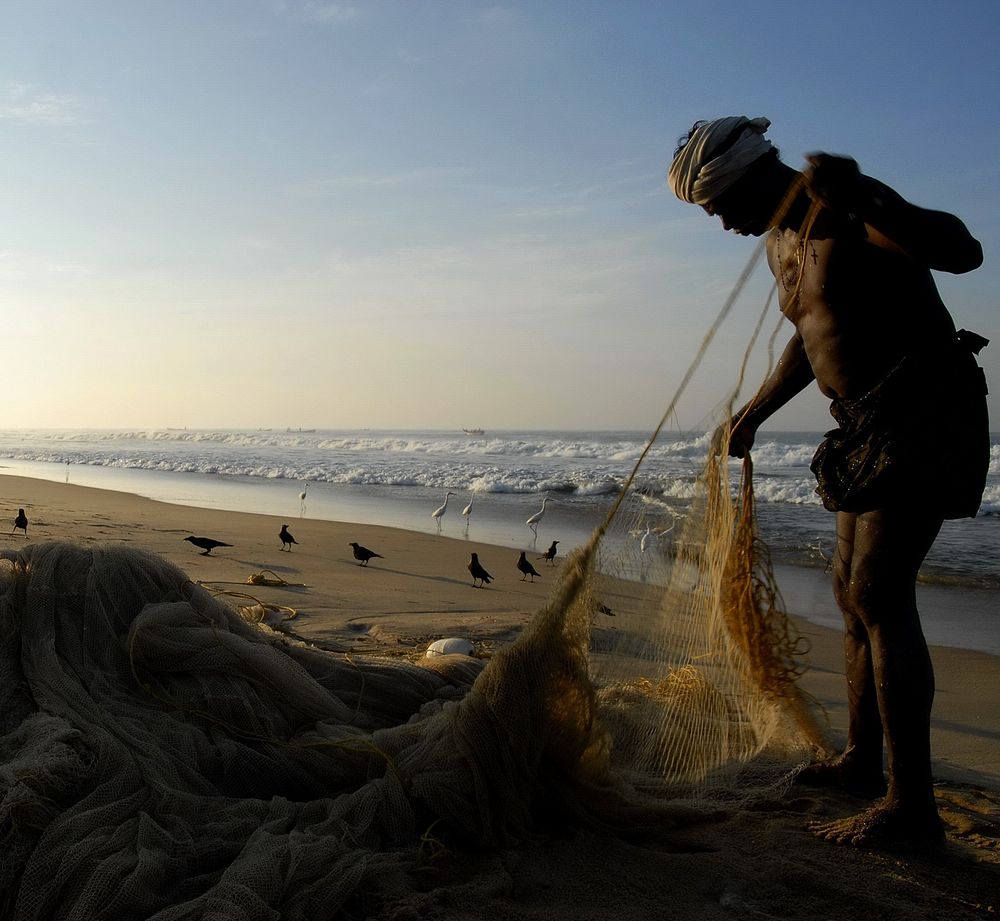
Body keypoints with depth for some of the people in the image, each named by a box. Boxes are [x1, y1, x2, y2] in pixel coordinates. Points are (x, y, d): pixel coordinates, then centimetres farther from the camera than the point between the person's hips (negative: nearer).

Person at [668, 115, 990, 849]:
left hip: (927, 411, -10)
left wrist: (861, 200, -44)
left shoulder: (851, 210, -15)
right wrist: (751, 416, 28)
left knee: (880, 594, -16)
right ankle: (861, 761, 26)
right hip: (871, 427, 10)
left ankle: (912, 806, -10)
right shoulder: (783, 241, 14)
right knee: (854, 592, 13)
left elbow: (962, 252, -31)